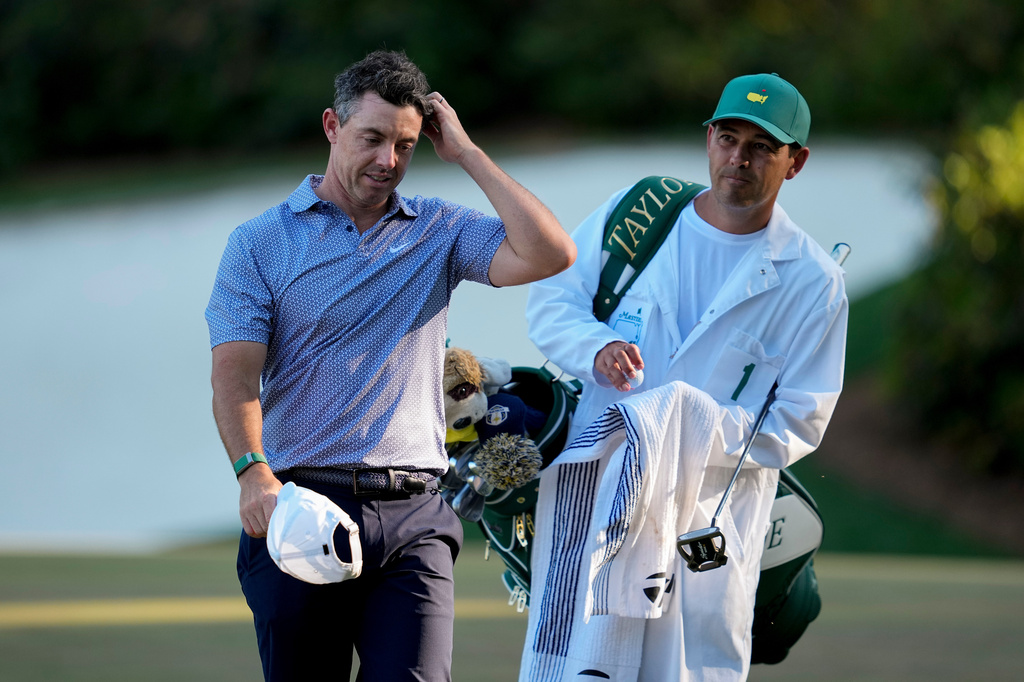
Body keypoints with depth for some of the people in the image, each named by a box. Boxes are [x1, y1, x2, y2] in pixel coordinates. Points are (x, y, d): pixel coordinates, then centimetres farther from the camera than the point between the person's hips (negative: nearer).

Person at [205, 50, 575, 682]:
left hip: (413, 517, 1)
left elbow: (549, 254, -4)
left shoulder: (439, 231, 12)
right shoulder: (261, 243, 7)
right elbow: (236, 373, -5)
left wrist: (466, 153, 1)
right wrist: (253, 474, -23)